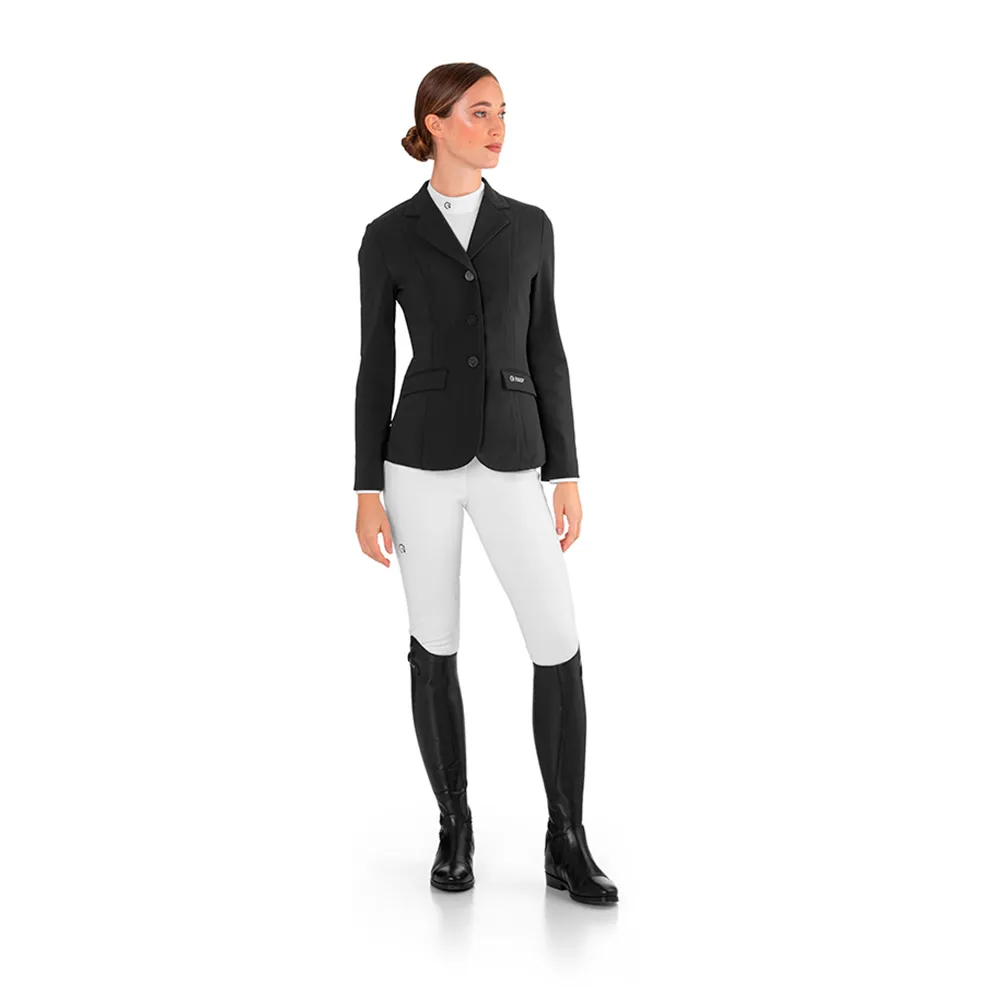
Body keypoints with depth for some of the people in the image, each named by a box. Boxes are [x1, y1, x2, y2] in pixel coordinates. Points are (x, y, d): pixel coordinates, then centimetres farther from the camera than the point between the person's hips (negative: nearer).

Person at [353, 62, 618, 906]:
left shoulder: (528, 227, 8)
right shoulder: (387, 239, 2)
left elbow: (544, 353, 8)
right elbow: (376, 367, 3)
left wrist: (566, 474, 3)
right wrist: (367, 492, -2)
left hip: (509, 463, 2)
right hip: (423, 457, -1)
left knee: (559, 648, -7)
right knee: (435, 647, 4)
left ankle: (567, 845, 7)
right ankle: (455, 828, 22)